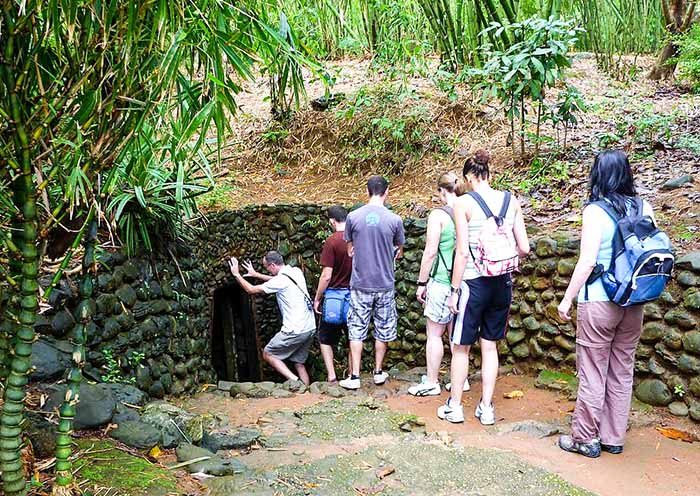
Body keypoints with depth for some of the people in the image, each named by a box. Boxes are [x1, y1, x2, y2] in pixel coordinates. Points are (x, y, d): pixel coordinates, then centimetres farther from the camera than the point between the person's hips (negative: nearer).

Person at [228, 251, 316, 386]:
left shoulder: (281, 280, -16)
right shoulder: (296, 271, 8)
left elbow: (251, 290, -6)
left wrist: (237, 274, 6)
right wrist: (256, 274, 33)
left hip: (295, 331, -8)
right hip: (310, 328, 8)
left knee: (267, 354, 8)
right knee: (299, 363, 17)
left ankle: (294, 380, -4)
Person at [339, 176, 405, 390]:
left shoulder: (353, 217, -6)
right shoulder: (394, 220, -7)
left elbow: (350, 250, 7)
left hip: (360, 284, 0)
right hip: (385, 284, 0)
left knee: (356, 331, 7)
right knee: (382, 330, 14)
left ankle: (354, 376, 8)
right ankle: (378, 372, 23)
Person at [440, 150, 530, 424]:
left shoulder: (463, 203, -9)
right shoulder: (511, 201, 2)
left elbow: (462, 252, -12)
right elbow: (524, 248, 2)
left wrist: (454, 290, -6)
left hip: (474, 283, -4)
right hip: (503, 284, 4)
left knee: (461, 347, 11)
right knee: (490, 346, 15)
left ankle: (454, 406, 20)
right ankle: (486, 408, 20)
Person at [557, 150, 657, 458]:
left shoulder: (596, 210, -12)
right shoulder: (643, 208, 3)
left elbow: (587, 262, -16)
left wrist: (567, 299, -8)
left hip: (598, 302, -5)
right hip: (634, 305, 5)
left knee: (592, 373, 5)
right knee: (622, 371, 14)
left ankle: (585, 438, 14)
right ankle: (613, 438, 24)